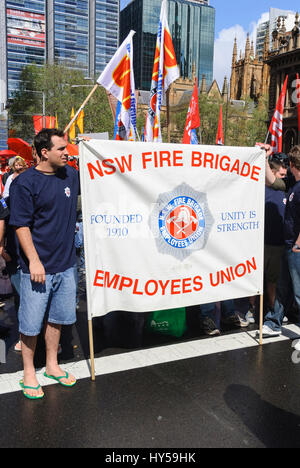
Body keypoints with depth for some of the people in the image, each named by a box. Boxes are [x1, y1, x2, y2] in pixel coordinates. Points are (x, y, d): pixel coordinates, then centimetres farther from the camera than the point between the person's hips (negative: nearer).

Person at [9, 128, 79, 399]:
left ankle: (52, 365, 35)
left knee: (57, 317, 18)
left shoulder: (71, 174, 6)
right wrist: (34, 261, -18)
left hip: (66, 264, 6)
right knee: (31, 323, 6)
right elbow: (21, 225, -13)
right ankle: (29, 373, 25)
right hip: (39, 267, -6)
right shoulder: (25, 183, -12)